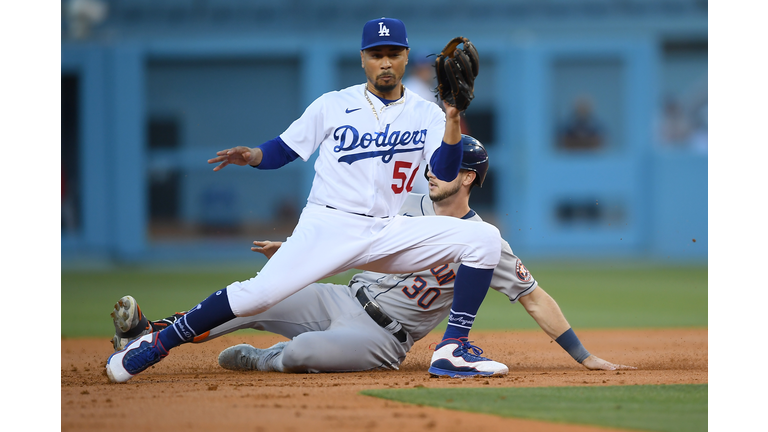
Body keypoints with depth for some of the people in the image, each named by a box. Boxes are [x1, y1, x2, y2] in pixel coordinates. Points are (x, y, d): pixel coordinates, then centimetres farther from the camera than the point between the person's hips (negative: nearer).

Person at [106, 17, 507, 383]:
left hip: (390, 232, 3)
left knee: (484, 237, -15)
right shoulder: (333, 106, 7)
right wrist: (252, 156, -15)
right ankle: (157, 343, -11)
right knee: (261, 292, -24)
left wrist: (453, 120, -20)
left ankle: (455, 346, -13)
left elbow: (445, 172, -5)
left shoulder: (426, 115, 9)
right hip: (328, 226, -2)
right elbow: (283, 149, 7)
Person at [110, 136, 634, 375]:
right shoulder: (408, 205, 6)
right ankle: (150, 336, -4)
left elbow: (534, 297, -10)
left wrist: (585, 356, -13)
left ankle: (258, 360, 2)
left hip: (383, 339, -6)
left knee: (301, 351, -31)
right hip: (343, 298, 6)